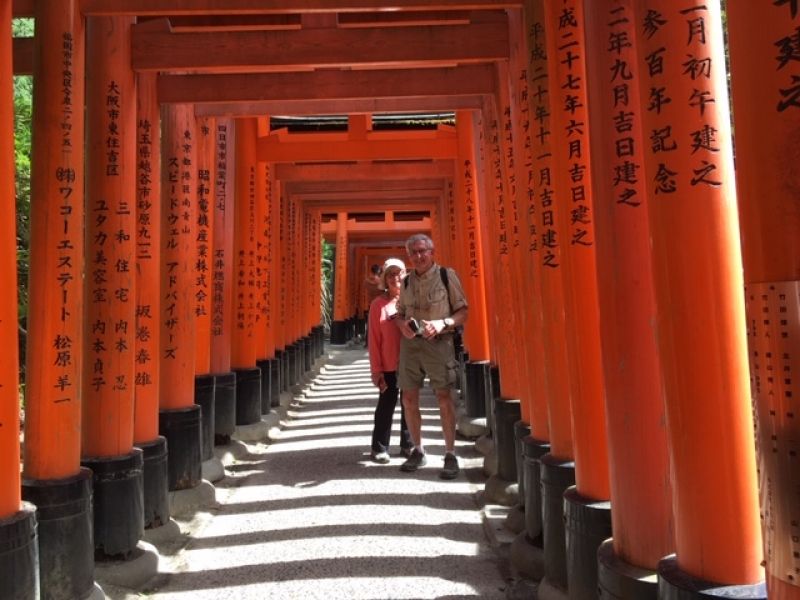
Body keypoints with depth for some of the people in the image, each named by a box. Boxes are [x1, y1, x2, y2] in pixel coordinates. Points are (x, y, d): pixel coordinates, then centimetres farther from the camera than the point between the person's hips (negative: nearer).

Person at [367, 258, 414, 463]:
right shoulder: (378, 304, -3)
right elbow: (374, 339, -3)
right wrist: (376, 369, -6)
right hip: (389, 365, -2)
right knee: (386, 405, 5)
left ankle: (408, 445, 24)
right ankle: (380, 448, 16)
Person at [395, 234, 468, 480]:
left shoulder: (447, 276, -3)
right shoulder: (407, 281, 10)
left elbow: (463, 312, -3)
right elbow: (399, 313, 18)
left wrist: (442, 323, -20)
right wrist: (402, 325, -5)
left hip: (438, 342, -4)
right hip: (410, 342, 5)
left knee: (444, 397, -6)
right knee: (409, 398, 6)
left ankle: (450, 455, 5)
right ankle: (418, 451, 22)